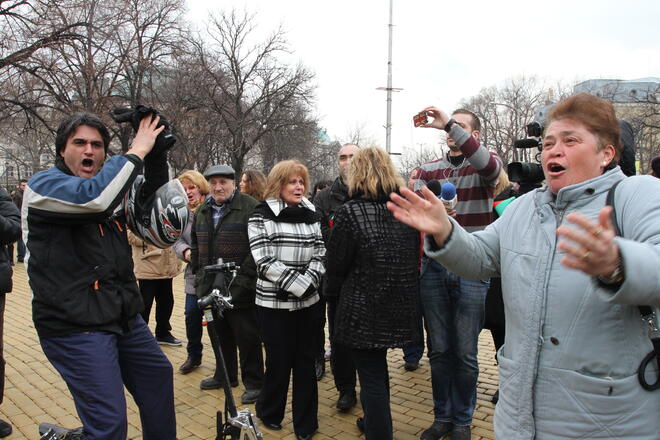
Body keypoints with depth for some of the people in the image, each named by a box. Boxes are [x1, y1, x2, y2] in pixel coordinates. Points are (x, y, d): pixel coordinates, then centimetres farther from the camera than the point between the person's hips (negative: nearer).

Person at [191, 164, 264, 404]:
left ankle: (254, 382, 17)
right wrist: (198, 273, 16)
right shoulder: (202, 211, 12)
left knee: (247, 337, 3)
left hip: (240, 289, -7)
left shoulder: (250, 208, -10)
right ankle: (225, 375, 36)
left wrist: (244, 277, -17)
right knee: (221, 334, 19)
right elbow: (196, 246, 23)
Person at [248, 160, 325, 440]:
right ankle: (269, 413, 30)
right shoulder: (262, 216, -5)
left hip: (307, 301, 4)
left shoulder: (310, 214, 8)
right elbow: (264, 262, -12)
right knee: (279, 361, 5)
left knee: (305, 361, 8)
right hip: (274, 302, -3)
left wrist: (309, 281, -12)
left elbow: (319, 255, 6)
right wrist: (297, 284, -17)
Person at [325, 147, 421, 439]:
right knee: (377, 369, 26)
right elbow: (415, 258, 10)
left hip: (365, 312, -7)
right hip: (401, 309, 7)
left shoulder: (351, 212, -16)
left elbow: (336, 264, -9)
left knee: (372, 377, 4)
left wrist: (333, 293, 10)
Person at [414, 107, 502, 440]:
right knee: (439, 350, 11)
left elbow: (489, 164, -25)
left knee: (465, 353, 6)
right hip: (434, 267, 3)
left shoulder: (484, 165, 1)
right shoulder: (428, 170, 11)